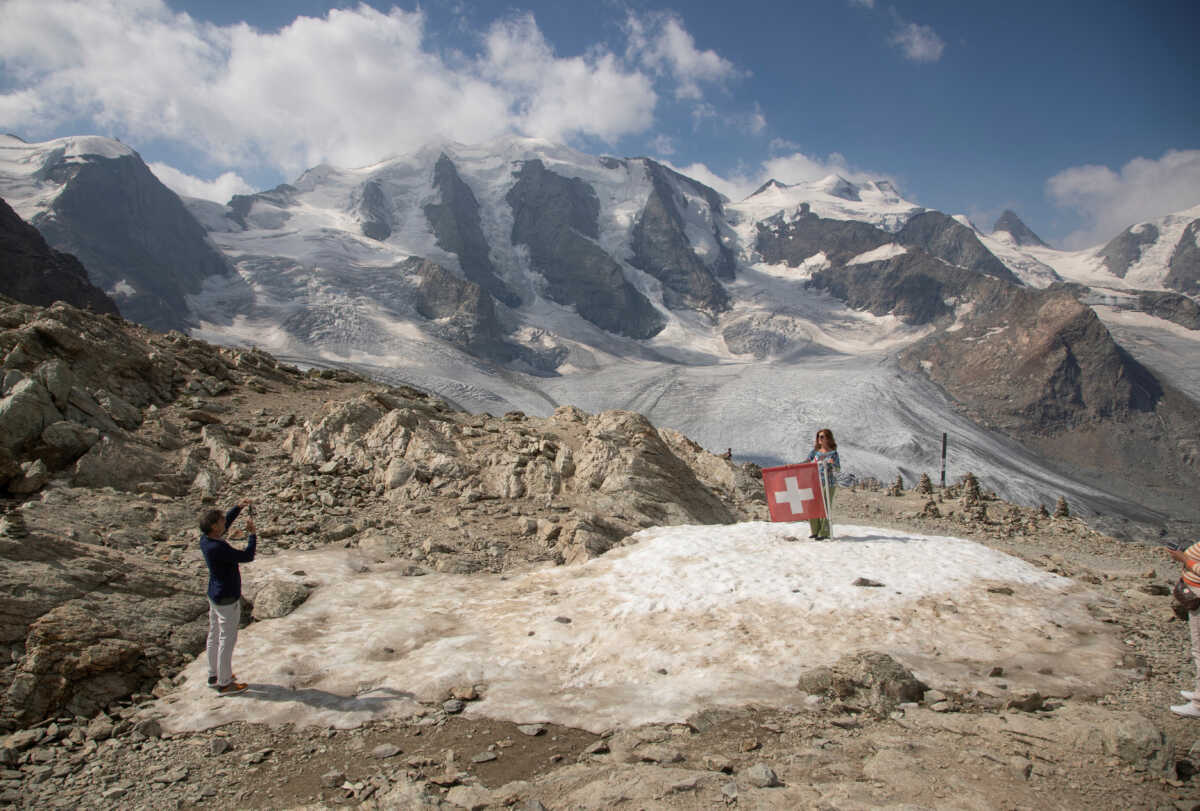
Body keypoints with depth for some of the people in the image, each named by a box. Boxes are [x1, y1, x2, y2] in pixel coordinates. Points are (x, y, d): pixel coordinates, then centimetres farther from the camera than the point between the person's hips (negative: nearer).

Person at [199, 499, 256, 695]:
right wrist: (252, 533, -17)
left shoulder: (205, 539, -3)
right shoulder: (218, 548, -31)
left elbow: (225, 524, 15)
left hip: (215, 596, 10)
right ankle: (224, 683, 15)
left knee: (214, 635, 21)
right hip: (227, 599, -10)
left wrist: (238, 507, 8)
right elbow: (247, 556, -24)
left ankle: (214, 675, 36)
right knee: (227, 640, 3)